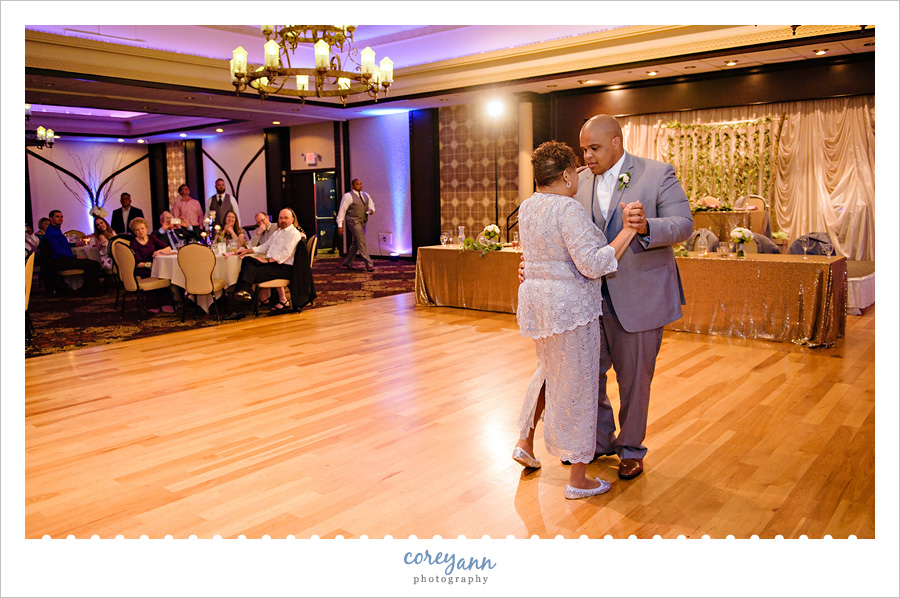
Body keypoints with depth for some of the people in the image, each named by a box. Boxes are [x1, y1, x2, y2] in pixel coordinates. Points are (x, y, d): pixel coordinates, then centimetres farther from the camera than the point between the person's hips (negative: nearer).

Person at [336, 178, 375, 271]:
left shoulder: (365, 195, 13)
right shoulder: (348, 196, -7)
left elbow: (371, 204, 26)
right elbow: (342, 210, -7)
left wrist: (371, 210, 0)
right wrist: (340, 225, -10)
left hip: (363, 222, 7)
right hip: (354, 221, -7)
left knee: (356, 243, 13)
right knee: (361, 243, -10)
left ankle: (347, 263, 26)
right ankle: (369, 264, -10)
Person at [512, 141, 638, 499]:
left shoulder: (527, 208, 8)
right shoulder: (568, 210, -18)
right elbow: (592, 265, -24)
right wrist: (628, 231, -18)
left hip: (535, 300, 9)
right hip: (570, 307, -8)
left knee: (549, 371, 28)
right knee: (575, 386, 2)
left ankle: (524, 443, 33)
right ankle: (578, 480, 14)